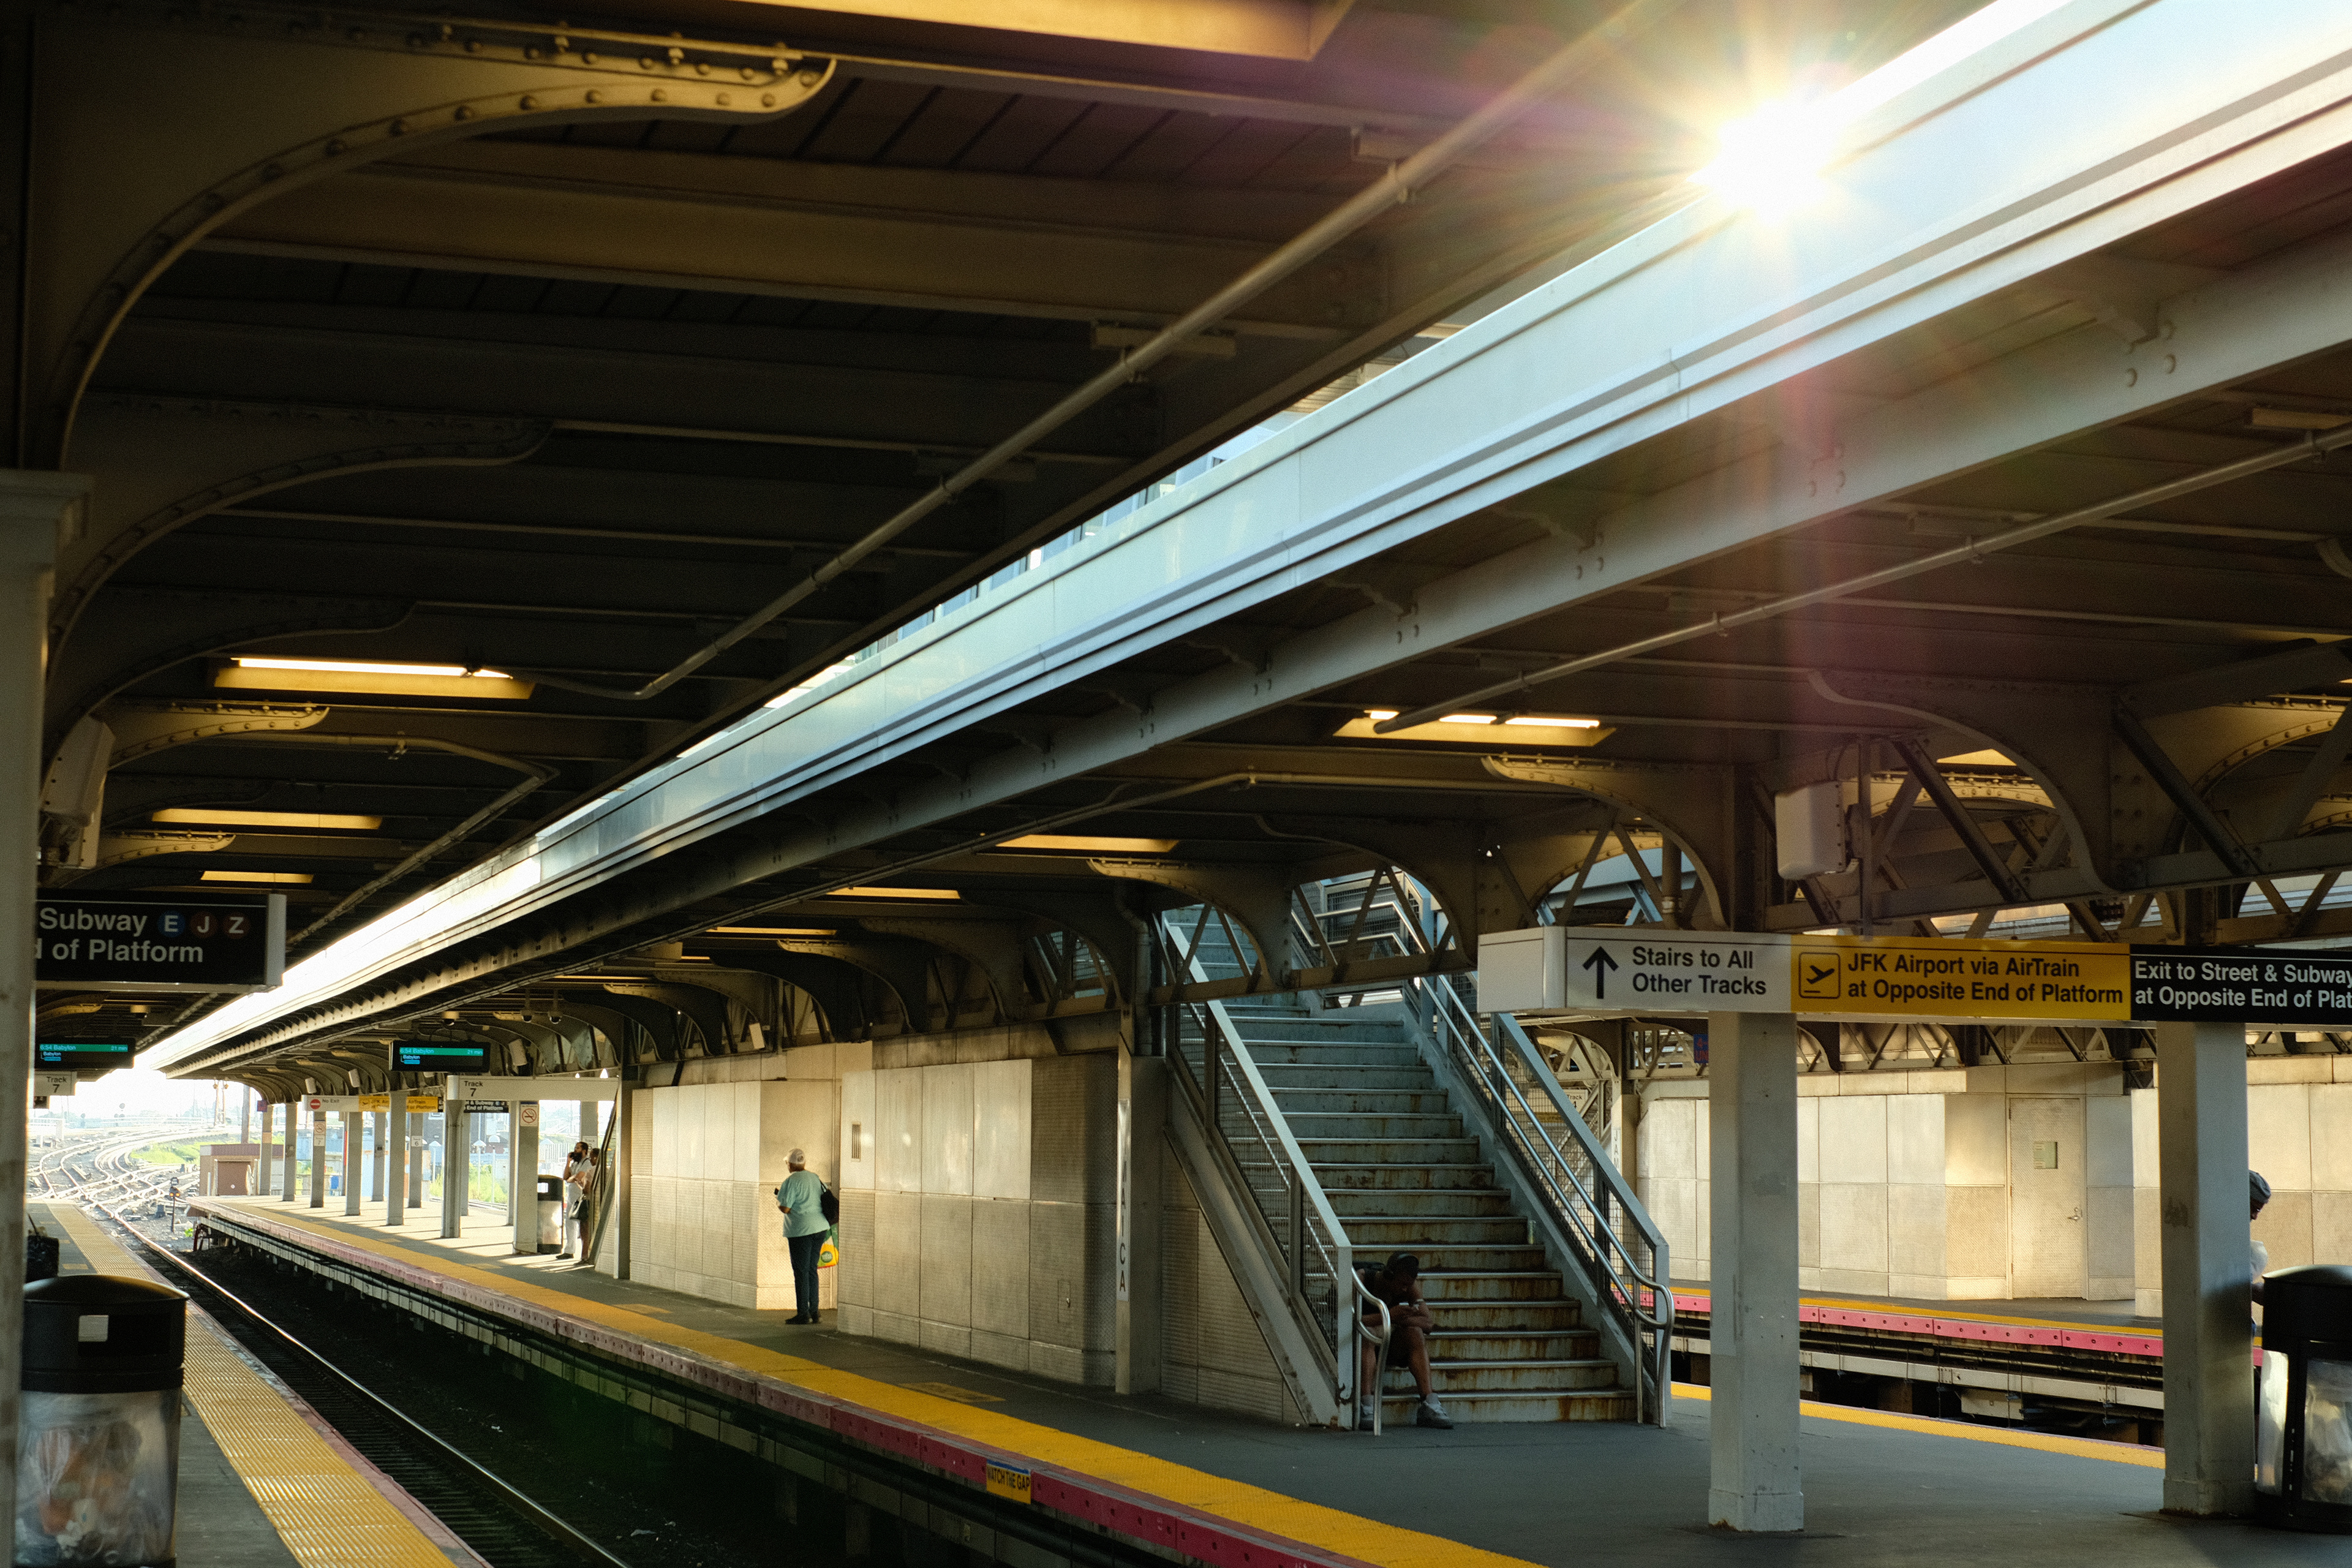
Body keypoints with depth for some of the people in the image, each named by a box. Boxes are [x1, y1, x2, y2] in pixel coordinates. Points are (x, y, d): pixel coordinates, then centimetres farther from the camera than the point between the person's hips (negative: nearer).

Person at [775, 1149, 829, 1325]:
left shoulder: (791, 1181, -11)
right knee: (812, 1269, 15)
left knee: (801, 1272, -1)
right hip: (821, 1228, 7)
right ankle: (814, 1311, 17)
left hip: (801, 1230, -7)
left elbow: (785, 1208, -14)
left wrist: (778, 1198, 6)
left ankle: (803, 1313, 1)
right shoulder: (816, 1178, 10)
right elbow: (824, 1201, 16)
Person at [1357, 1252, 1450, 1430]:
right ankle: (1367, 1407, -45)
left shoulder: (1410, 1286, -4)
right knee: (1367, 1334, -37)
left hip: (1389, 1347, 4)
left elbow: (1428, 1322, -11)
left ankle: (1429, 1404, -27)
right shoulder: (1362, 1279, -19)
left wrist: (1400, 1319, -28)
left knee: (1415, 1332, -23)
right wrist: (1389, 1316, -40)